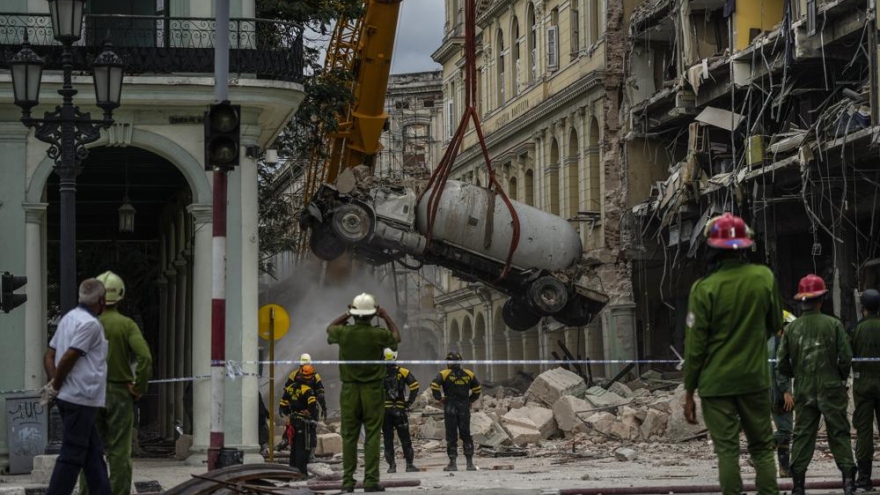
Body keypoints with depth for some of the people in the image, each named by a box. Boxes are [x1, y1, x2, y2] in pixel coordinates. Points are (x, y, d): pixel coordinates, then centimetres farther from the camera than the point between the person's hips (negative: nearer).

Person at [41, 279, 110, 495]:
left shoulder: (70, 317, 14)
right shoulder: (90, 323, -14)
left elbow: (49, 356, 13)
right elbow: (68, 358, -20)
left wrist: (53, 384, 4)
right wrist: (56, 386, -8)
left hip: (69, 397, 9)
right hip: (81, 398, -9)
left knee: (93, 452, 14)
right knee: (72, 455, -6)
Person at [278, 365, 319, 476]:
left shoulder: (290, 387, 5)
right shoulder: (307, 390, -17)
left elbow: (283, 405, 10)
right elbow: (312, 404, -31)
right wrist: (314, 416, -17)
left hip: (292, 420, 7)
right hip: (303, 421, -7)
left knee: (294, 446, 18)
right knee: (303, 448, -1)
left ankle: (292, 469, 26)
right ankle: (301, 471, -2)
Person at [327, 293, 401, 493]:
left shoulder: (344, 332, -5)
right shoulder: (379, 334, -9)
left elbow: (329, 328, 20)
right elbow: (396, 337, 15)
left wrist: (346, 315, 22)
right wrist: (386, 317, 22)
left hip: (350, 390, 2)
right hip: (372, 389, -2)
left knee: (349, 437, 5)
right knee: (372, 437, 0)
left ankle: (348, 481, 4)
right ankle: (371, 480, -4)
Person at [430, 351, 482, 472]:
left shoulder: (444, 374, -4)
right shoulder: (468, 374, 6)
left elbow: (434, 386, -17)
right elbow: (478, 389, 11)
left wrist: (440, 398, -5)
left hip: (450, 408, -3)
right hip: (465, 408, 3)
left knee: (451, 436, 1)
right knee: (466, 435, 9)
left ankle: (452, 463, -1)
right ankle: (470, 463, 7)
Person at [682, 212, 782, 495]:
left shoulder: (705, 289, -13)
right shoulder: (765, 278, -4)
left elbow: (695, 346, -9)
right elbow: (774, 326, 11)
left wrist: (689, 393, -1)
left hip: (716, 383, -3)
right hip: (755, 378, 3)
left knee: (727, 450, 1)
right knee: (762, 447, 12)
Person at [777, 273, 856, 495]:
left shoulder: (791, 329, -2)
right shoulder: (833, 324, -8)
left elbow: (783, 364, 0)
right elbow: (846, 357, -9)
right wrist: (841, 377, 10)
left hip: (803, 391, 2)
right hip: (831, 389, -2)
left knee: (802, 435, 6)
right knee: (839, 434, 5)